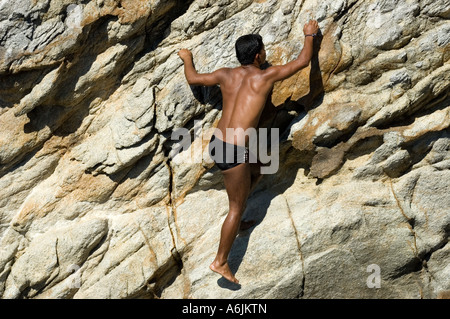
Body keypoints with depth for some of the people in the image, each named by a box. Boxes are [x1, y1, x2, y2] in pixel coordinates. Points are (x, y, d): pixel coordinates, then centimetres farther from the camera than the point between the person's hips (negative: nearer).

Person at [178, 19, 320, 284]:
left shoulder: (227, 75, 5)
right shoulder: (265, 76, -9)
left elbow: (193, 79, 17)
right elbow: (303, 61, 1)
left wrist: (187, 59, 36)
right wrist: (310, 35, 18)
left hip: (218, 143, 8)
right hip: (234, 152, -7)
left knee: (256, 171, 31)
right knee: (237, 208, 6)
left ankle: (235, 221, 37)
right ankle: (221, 262, 14)